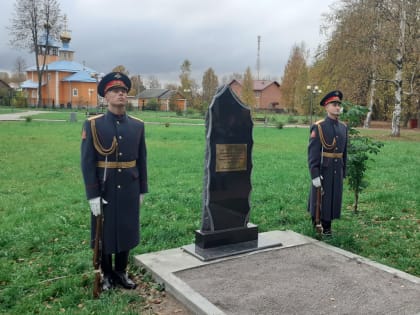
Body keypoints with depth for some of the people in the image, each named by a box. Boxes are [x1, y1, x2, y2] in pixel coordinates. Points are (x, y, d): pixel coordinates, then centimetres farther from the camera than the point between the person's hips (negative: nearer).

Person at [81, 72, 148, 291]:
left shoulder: (137, 125, 3)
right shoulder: (93, 125, -7)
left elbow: (141, 160, 7)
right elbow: (87, 162, -9)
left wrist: (142, 190, 7)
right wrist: (92, 195, -13)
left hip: (129, 190, 3)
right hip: (104, 190, -3)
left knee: (126, 230, 12)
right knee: (104, 232, 10)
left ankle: (121, 272, 31)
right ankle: (106, 274, 29)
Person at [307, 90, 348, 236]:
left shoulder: (343, 127, 8)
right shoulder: (318, 127, -11)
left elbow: (344, 152, 14)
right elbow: (312, 153, -16)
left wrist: (343, 173, 14)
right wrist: (314, 175, -21)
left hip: (336, 171, 6)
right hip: (322, 171, -5)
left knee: (332, 200, 10)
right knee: (319, 201, 3)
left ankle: (326, 228, 24)